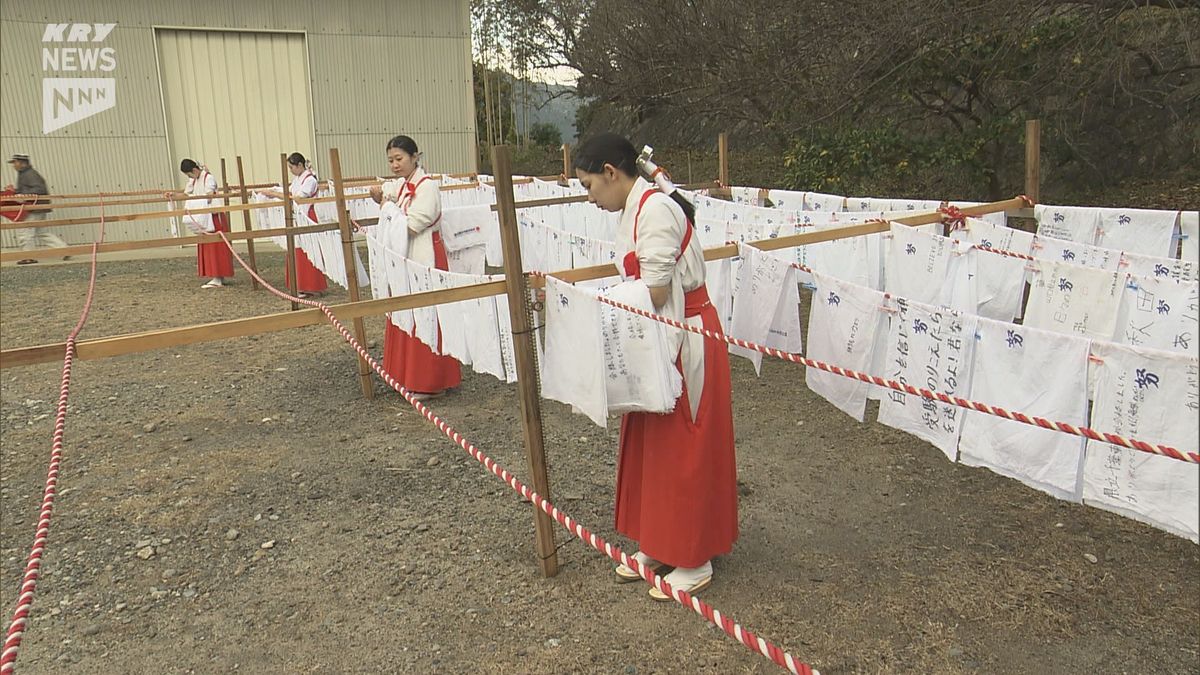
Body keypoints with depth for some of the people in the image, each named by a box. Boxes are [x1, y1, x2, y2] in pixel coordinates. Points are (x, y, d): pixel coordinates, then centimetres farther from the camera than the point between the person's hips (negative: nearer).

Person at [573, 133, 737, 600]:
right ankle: (658, 546, 31)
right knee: (652, 445, 16)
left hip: (685, 341, -10)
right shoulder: (635, 210, 11)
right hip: (659, 340, 10)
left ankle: (693, 562, 17)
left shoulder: (655, 209, -20)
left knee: (681, 450, 1)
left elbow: (656, 292, -23)